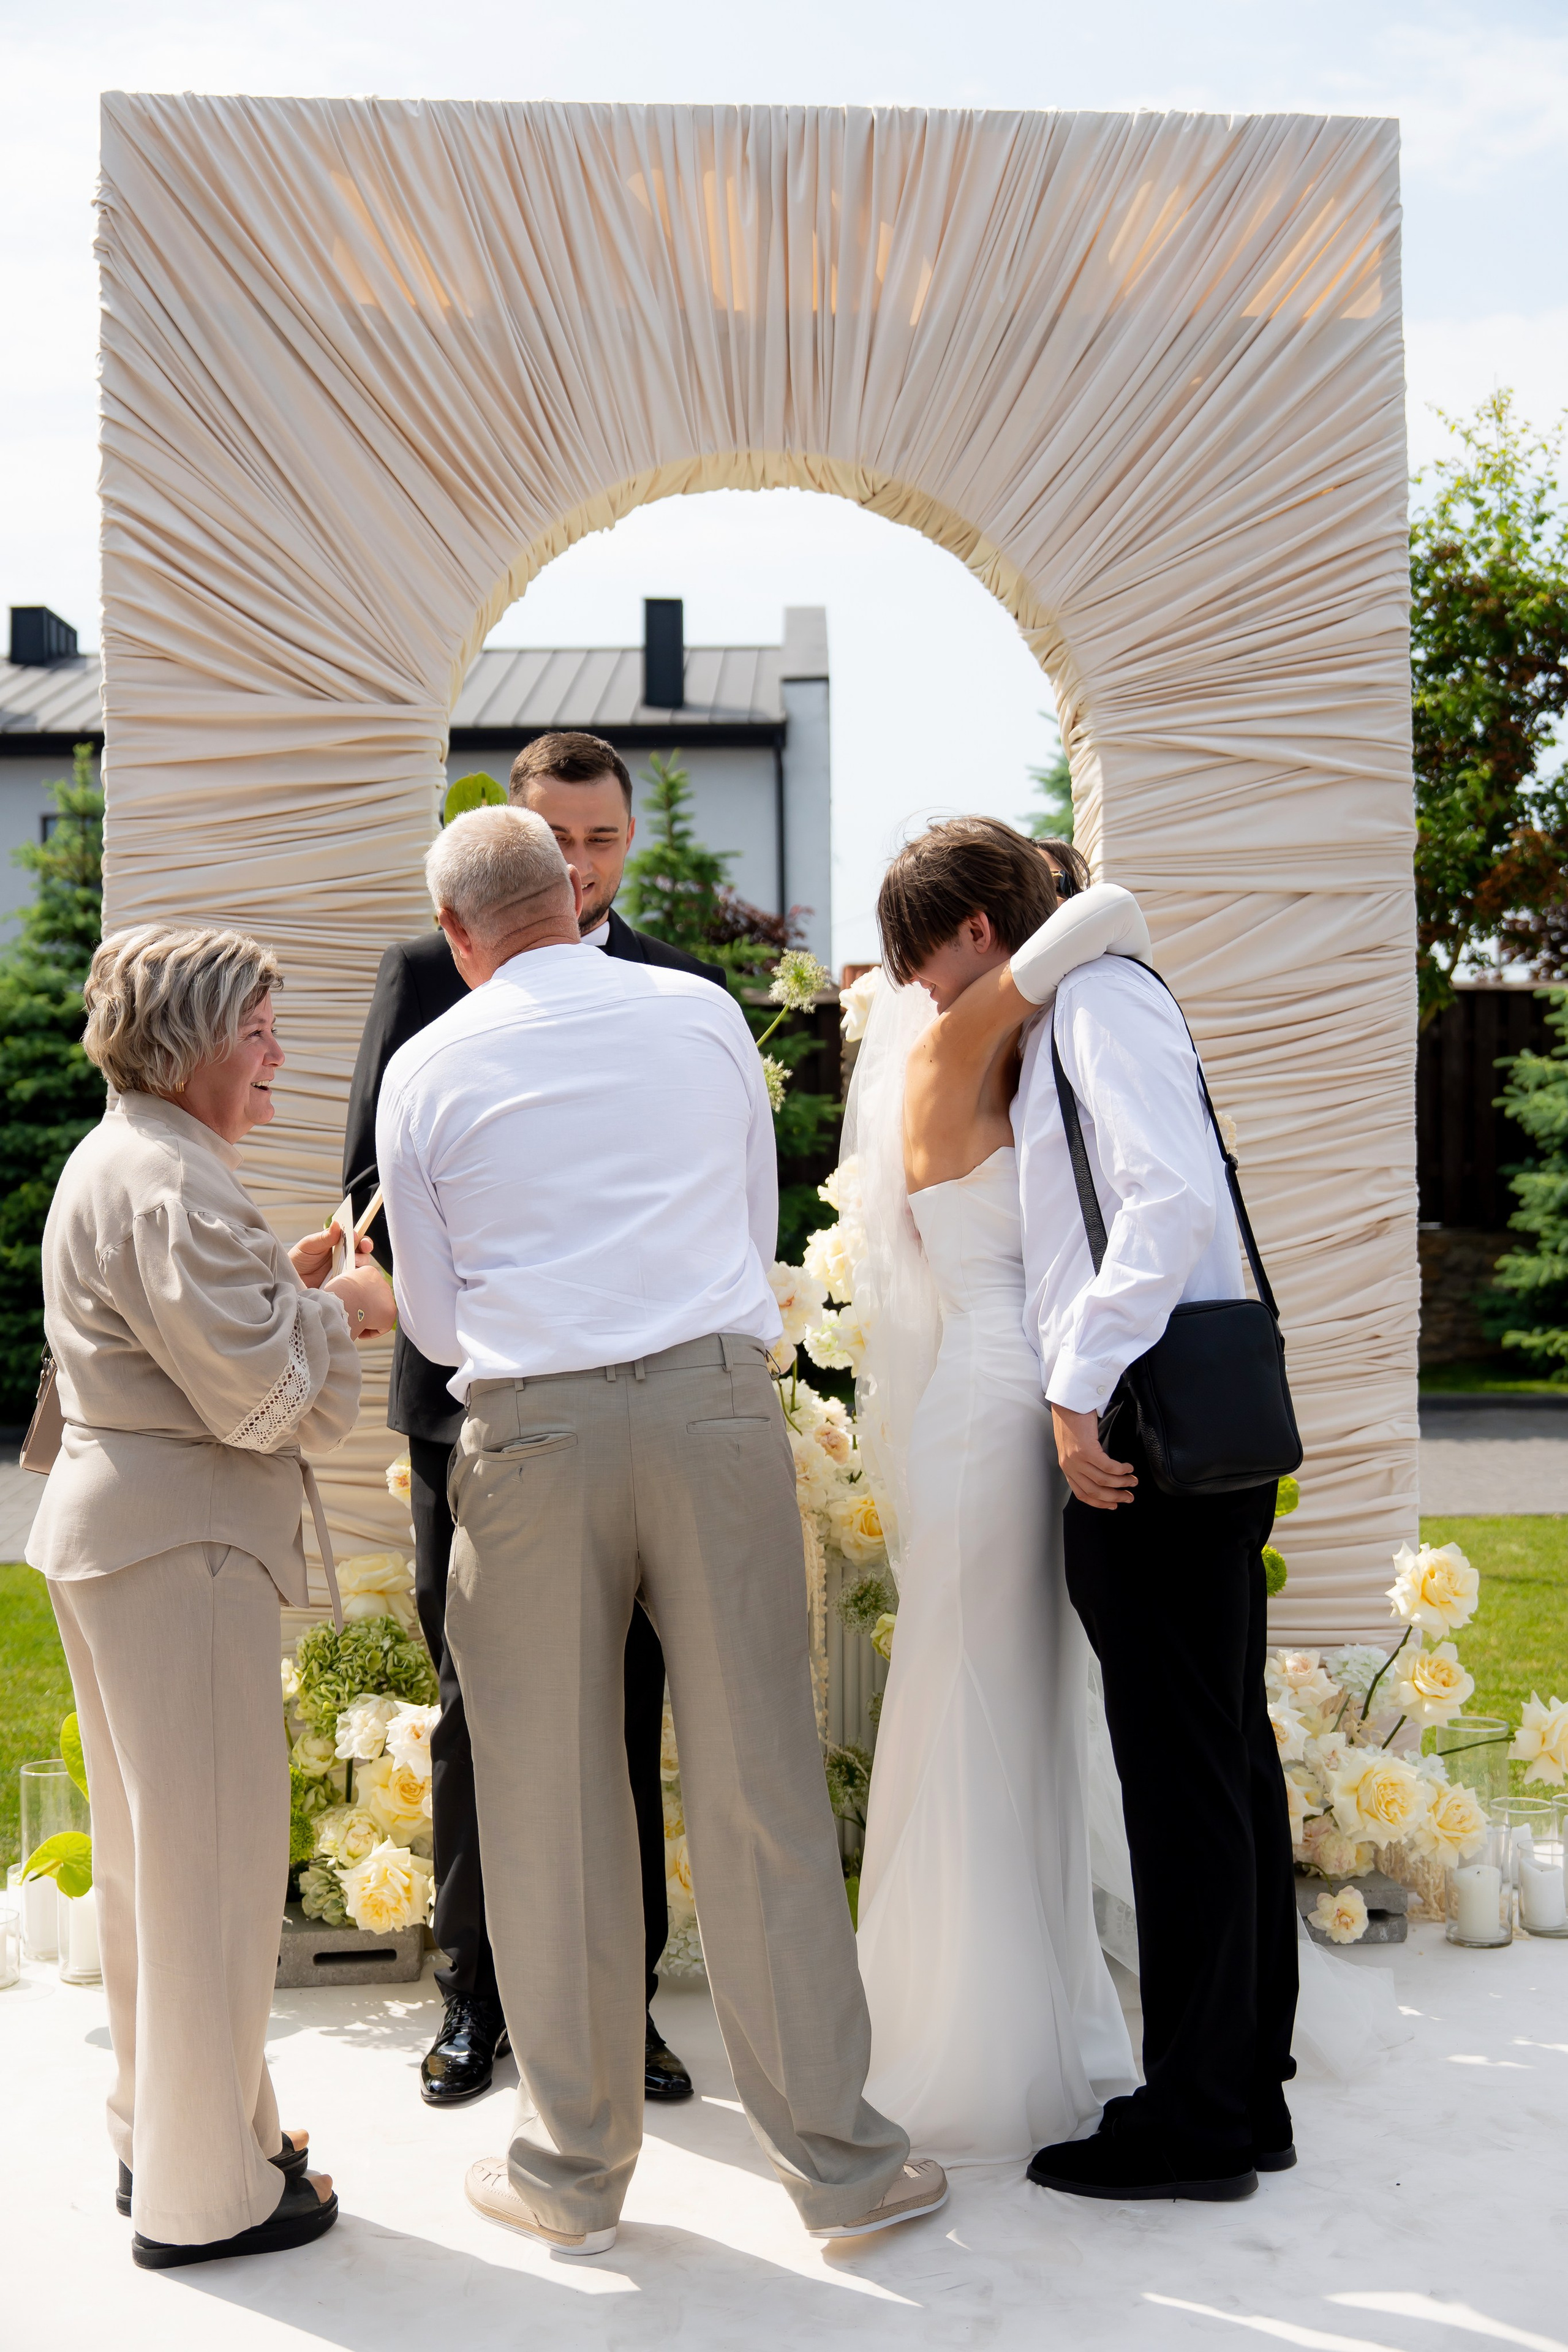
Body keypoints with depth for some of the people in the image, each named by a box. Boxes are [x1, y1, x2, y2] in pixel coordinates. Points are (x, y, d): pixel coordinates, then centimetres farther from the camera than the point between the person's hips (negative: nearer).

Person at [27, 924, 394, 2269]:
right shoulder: (166, 1179, -19)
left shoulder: (122, 1160, 15)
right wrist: (337, 1308, -6)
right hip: (180, 1548, -11)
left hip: (116, 1534, 11)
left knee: (155, 1849, 20)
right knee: (213, 1855, 0)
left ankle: (161, 2136, 36)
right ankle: (205, 2195, 14)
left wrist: (284, 1281, 9)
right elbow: (258, 1399, -22)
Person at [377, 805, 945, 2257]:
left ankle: (574, 2171, 24)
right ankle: (840, 2161, 16)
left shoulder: (429, 1070, 4)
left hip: (531, 1428, -1)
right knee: (760, 1786, 6)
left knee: (551, 1805, 10)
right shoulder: (706, 1013, 9)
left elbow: (434, 1320, 11)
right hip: (717, 1400, 1)